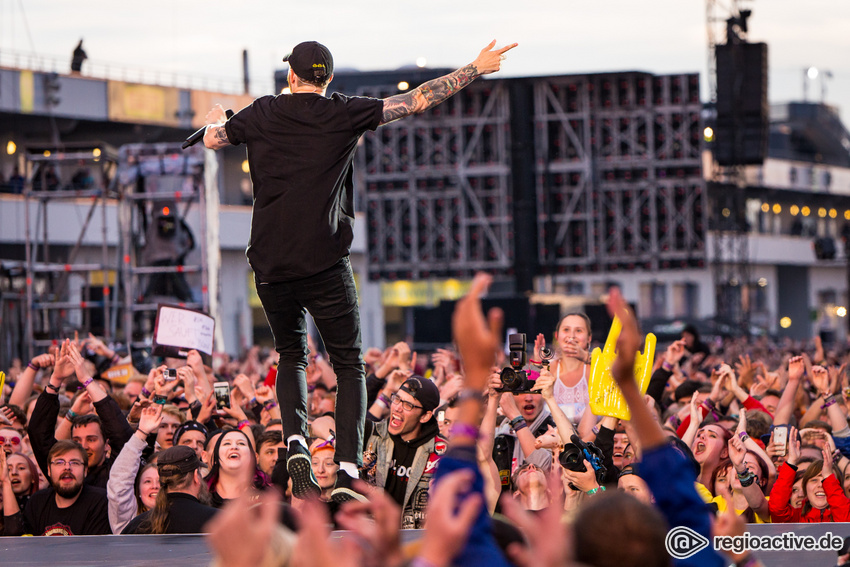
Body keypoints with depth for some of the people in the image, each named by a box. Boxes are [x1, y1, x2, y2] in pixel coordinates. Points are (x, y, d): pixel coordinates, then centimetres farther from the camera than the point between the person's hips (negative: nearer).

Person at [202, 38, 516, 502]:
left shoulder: (264, 113, 6)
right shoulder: (344, 114, 1)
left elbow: (213, 139, 21)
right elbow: (418, 100, 2)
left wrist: (215, 118, 44)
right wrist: (476, 69, 10)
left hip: (270, 262, 2)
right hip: (324, 260, -2)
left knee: (290, 354, 22)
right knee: (349, 364, 6)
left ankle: (296, 443, -4)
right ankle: (347, 474, -9)